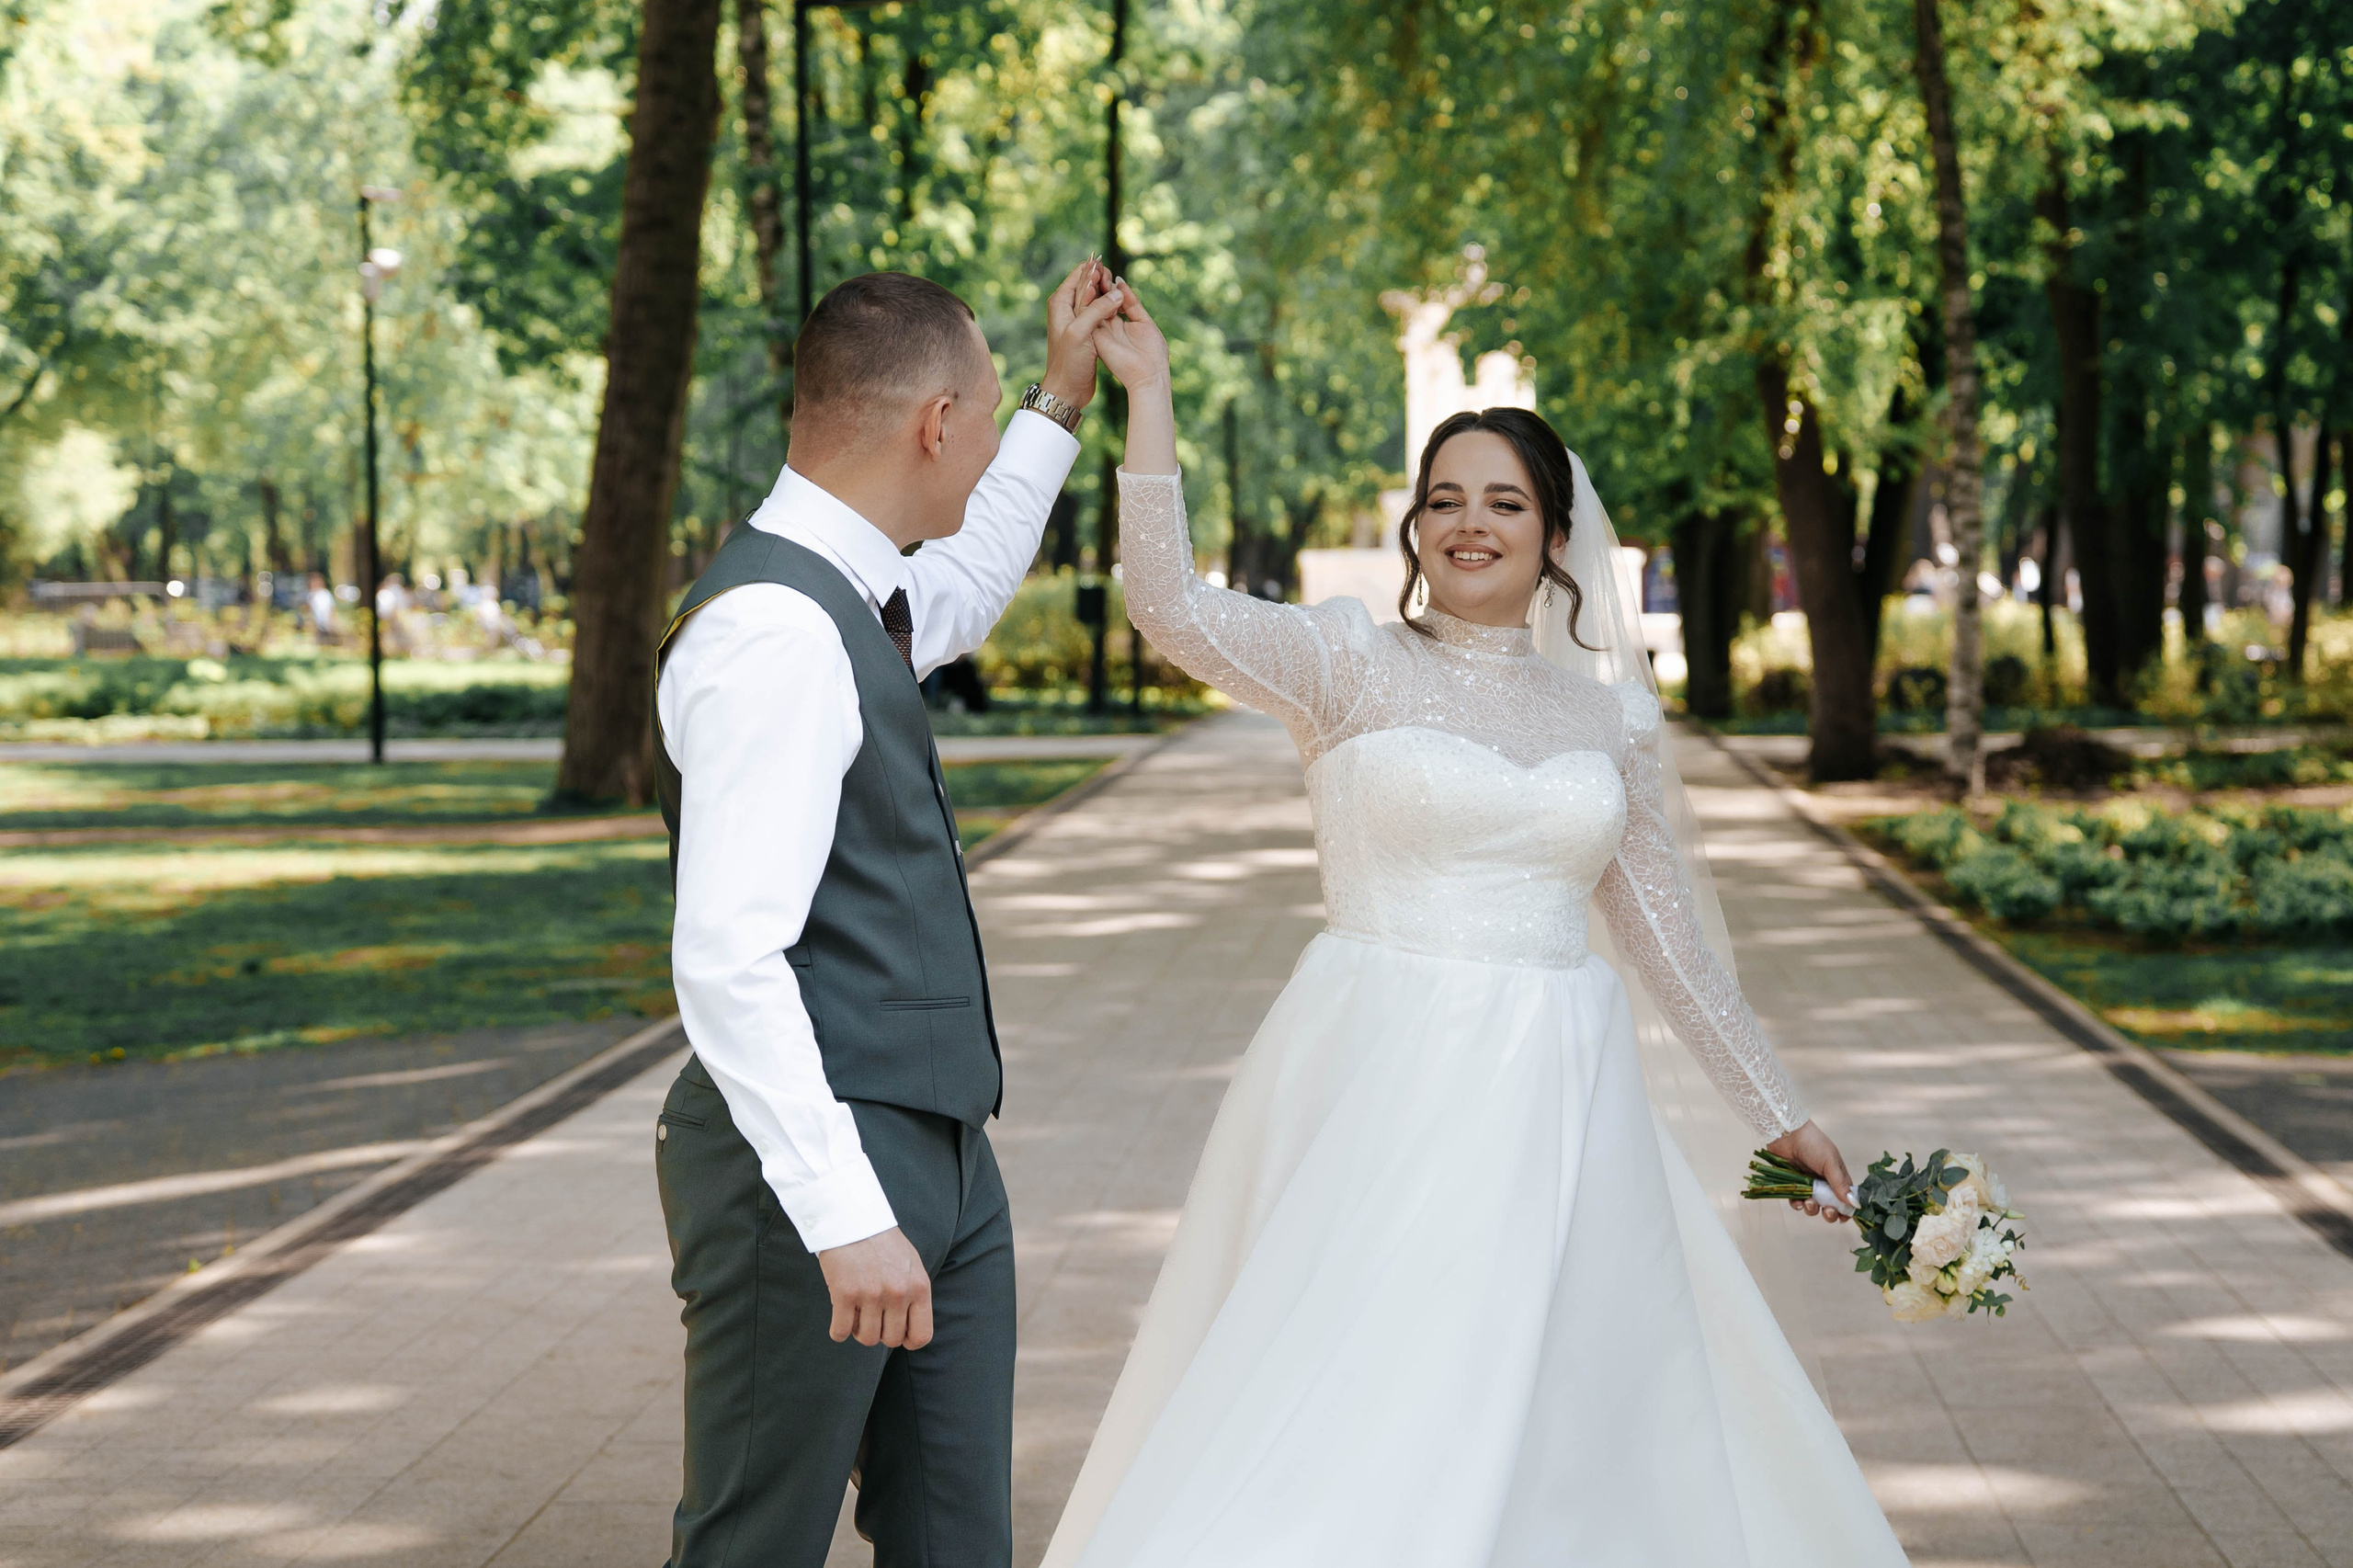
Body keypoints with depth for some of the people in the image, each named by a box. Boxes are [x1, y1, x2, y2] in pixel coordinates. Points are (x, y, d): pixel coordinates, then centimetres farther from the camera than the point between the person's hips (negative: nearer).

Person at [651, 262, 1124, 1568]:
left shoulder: (844, 603, 12)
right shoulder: (774, 631, -20)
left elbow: (963, 594, 39)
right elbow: (728, 961, -26)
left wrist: (1060, 403, 39)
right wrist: (844, 1215, -29)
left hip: (936, 1161, 10)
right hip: (813, 1167, -10)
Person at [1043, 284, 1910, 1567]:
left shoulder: (1608, 714, 11)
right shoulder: (1352, 667, -1)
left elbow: (1664, 934, 16)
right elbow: (1170, 606, -17)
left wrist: (1777, 1111, 18)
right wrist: (1148, 399, -22)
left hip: (1554, 1111, 4)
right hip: (1385, 1087, -4)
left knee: (1557, 1429, 8)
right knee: (1352, 1414, -5)